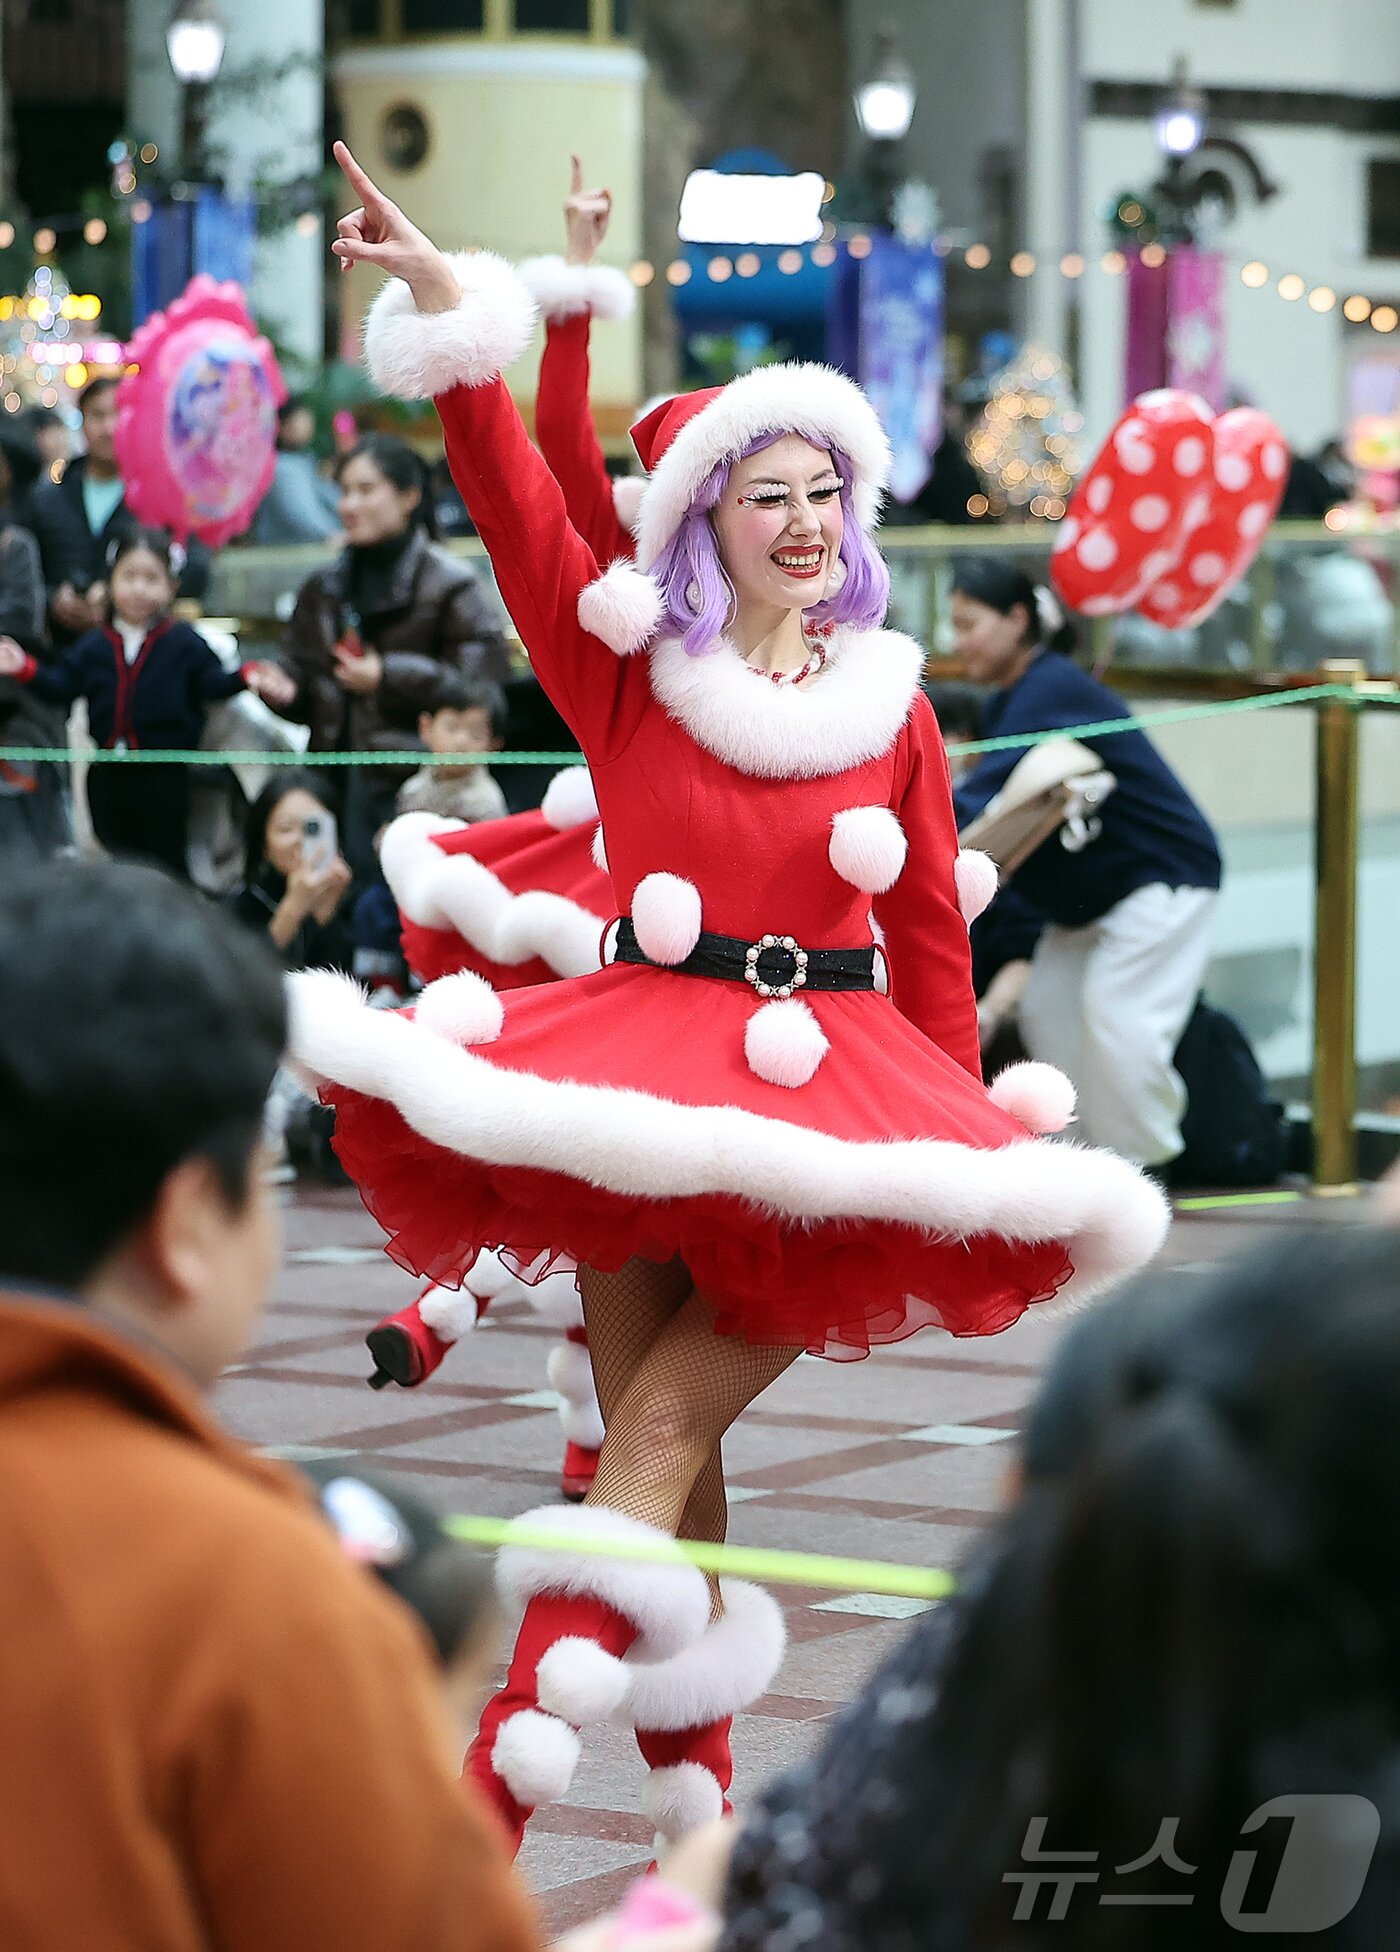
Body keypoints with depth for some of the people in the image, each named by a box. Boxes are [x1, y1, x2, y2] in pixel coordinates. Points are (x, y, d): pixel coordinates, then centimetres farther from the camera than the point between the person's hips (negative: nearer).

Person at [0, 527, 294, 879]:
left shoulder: (184, 643, -5)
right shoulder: (94, 648, 3)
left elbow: (214, 681, -12)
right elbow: (60, 685, 0)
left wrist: (245, 677, -31)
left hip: (165, 780, -4)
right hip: (109, 779, 4)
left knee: (168, 862, 3)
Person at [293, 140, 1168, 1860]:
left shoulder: (889, 705, 7)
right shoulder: (630, 665, 4)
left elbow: (931, 929, 10)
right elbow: (518, 507, -7)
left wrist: (964, 1129, 10)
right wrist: (451, 319, -19)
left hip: (831, 1087, -1)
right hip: (643, 1066, 1)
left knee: (659, 1428, -12)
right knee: (652, 1445, 2)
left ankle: (501, 1789, -17)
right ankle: (690, 1770, 15)